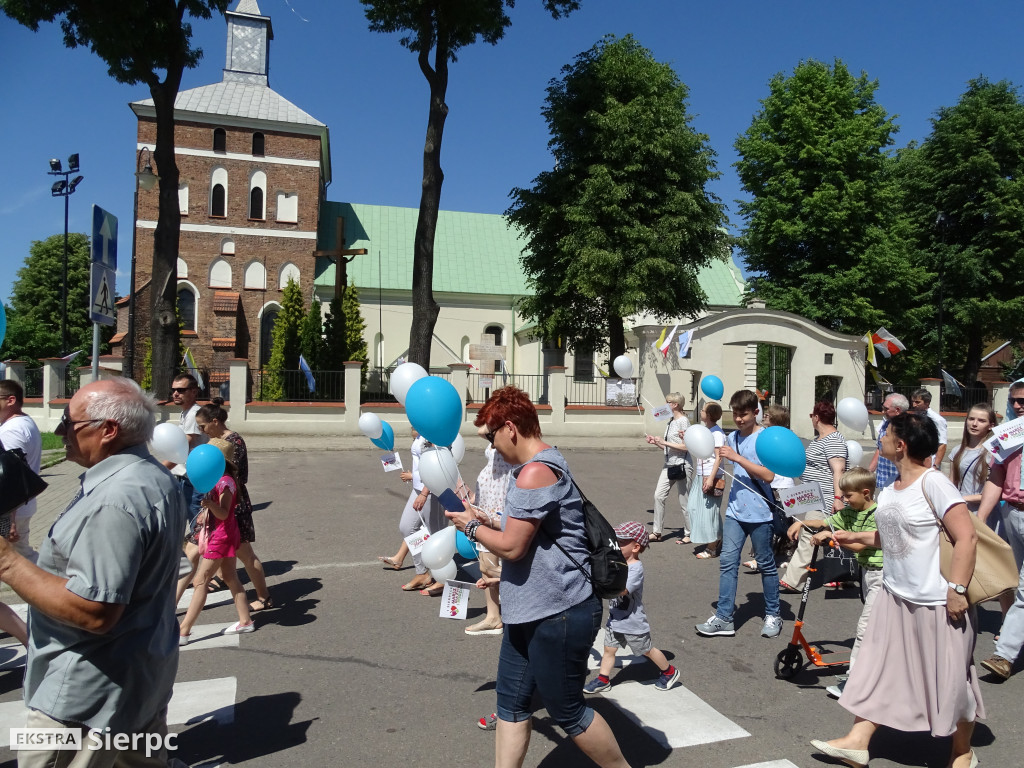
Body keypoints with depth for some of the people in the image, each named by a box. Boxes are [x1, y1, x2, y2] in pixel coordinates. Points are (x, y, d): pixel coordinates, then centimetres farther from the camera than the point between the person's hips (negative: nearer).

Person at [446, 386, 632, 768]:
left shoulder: (536, 472, -22)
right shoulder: (540, 465, 12)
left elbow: (511, 546, -23)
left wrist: (472, 527, -6)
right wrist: (484, 519, 12)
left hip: (558, 614, -10)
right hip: (531, 611, 10)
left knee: (566, 711, 8)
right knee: (511, 703, 14)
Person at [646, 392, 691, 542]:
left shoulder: (683, 421, -12)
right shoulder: (670, 422, 13)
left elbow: (686, 446, -18)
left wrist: (665, 442, -17)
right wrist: (656, 442, 5)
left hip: (682, 465, -8)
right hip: (669, 465, 8)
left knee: (684, 501, 2)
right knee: (658, 495, 2)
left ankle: (688, 534, 15)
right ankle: (658, 532, 9)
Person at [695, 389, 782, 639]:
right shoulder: (732, 438, 8)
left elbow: (768, 475, -20)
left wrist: (736, 457, -22)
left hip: (759, 513, -5)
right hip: (735, 510, 5)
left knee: (766, 564, 9)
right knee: (728, 562, 0)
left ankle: (772, 615, 25)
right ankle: (723, 618, 5)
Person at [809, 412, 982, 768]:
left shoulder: (933, 483, -18)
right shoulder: (890, 489, 6)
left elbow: (966, 537, -22)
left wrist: (957, 589, -24)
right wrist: (856, 537, 15)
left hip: (937, 602, -8)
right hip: (896, 595, 8)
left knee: (951, 678, 10)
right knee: (877, 668, 9)